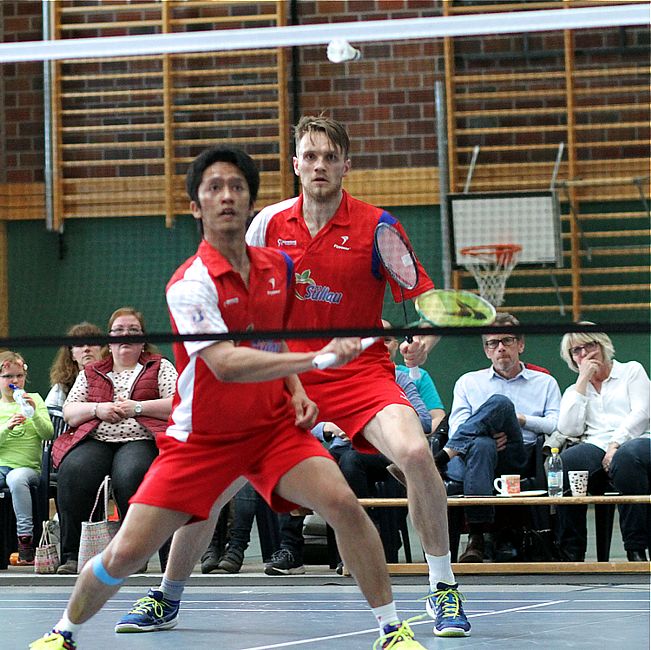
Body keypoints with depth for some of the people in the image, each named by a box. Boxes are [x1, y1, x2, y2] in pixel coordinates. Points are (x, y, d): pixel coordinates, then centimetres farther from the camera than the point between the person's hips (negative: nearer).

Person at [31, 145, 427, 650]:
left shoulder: (278, 267, 2)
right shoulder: (190, 283, -18)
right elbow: (225, 364, -32)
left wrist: (297, 392, 2)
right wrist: (317, 358, -38)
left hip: (274, 425, 3)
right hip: (201, 437, -3)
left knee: (341, 502, -22)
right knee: (126, 553, -7)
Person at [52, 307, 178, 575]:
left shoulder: (160, 367, 18)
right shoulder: (90, 373, 26)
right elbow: (69, 412, 16)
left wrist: (136, 407, -7)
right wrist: (97, 409, -3)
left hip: (140, 440, -2)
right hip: (94, 440, 2)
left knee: (131, 474, -39)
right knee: (73, 472, -32)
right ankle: (71, 555, -29)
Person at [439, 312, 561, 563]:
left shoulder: (545, 383, 26)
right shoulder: (469, 382, 27)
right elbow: (456, 428, 10)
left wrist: (521, 420, -3)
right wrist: (488, 433, -11)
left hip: (520, 460, -1)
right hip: (470, 453, 1)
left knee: (499, 403, -32)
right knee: (481, 446, -41)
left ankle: (441, 458, -39)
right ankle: (476, 538, -53)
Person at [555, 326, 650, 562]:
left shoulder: (632, 370, 20)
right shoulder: (575, 390, 28)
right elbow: (569, 429, 7)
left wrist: (616, 444, -12)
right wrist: (583, 380, 9)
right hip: (595, 447, 2)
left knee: (626, 457, -41)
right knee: (566, 461, -34)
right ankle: (572, 551, -31)